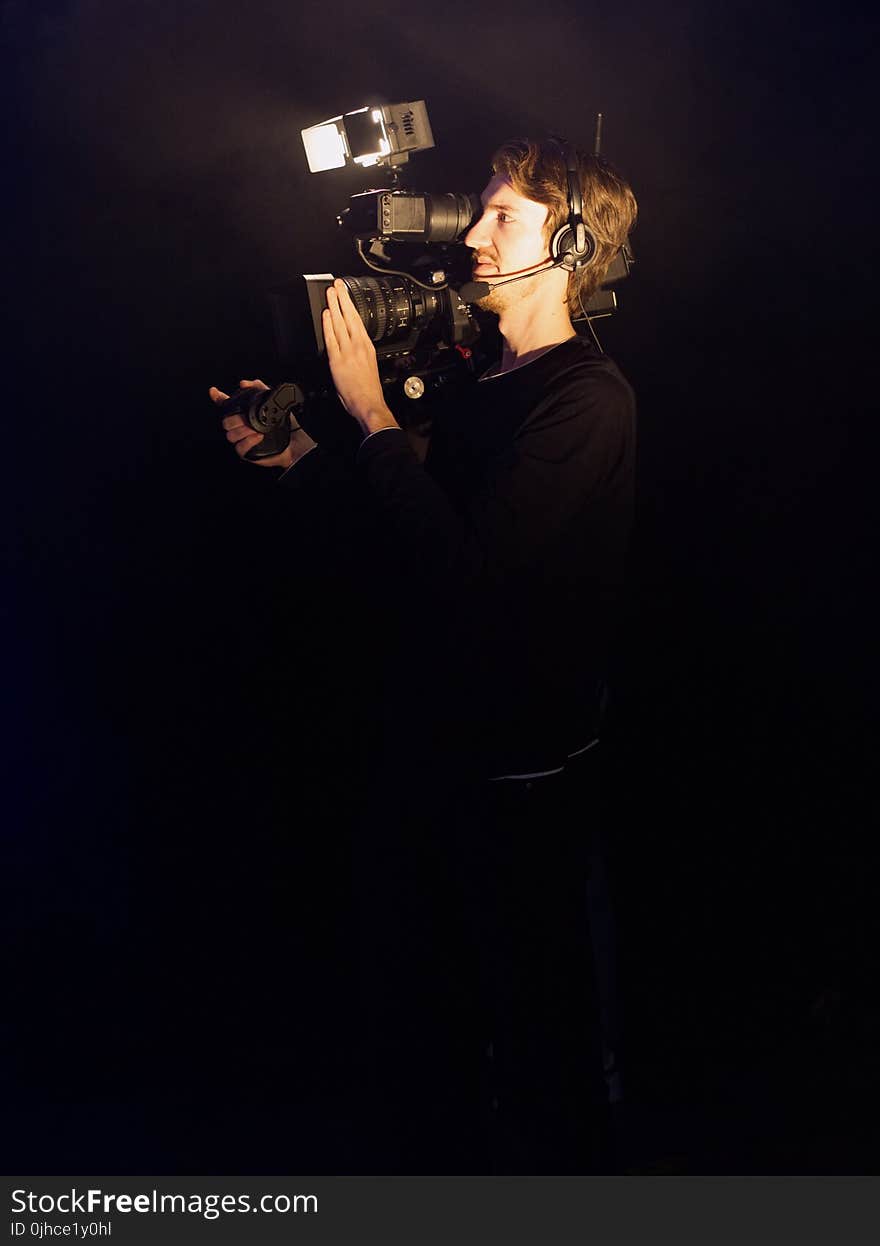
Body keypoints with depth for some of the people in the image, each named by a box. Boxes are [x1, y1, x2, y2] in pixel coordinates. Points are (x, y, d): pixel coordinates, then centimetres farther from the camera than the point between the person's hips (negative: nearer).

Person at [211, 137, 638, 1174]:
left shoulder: (586, 400, -17)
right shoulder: (482, 382, 10)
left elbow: (469, 571, -27)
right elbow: (409, 533, 12)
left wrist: (371, 415, -21)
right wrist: (295, 454, 3)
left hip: (519, 776, -8)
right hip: (427, 744, 8)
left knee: (531, 1022, 12)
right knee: (416, 1012, 23)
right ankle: (439, 1168, 46)